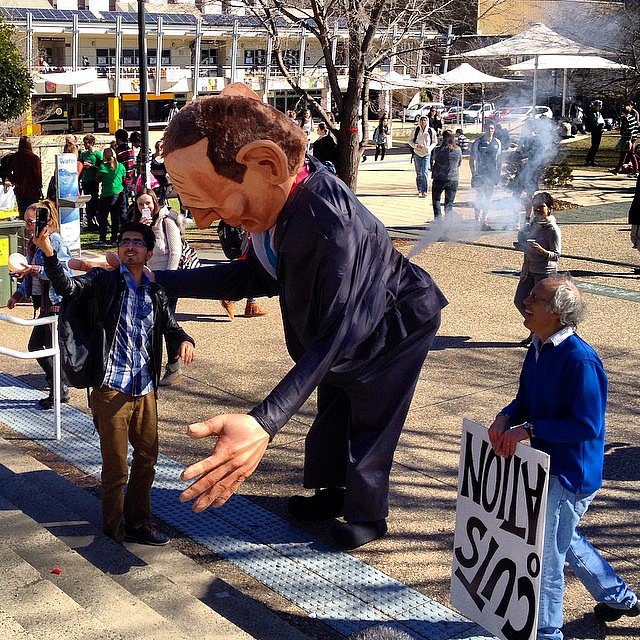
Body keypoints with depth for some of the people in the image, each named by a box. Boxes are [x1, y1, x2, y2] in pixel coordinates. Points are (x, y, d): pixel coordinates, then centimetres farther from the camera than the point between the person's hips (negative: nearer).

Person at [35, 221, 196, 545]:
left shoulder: (156, 293, 13)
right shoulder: (103, 281, 0)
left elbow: (170, 327, 12)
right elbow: (67, 286, -15)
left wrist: (184, 341, -12)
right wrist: (49, 255, -32)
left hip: (145, 388, 5)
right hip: (111, 388, -5)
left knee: (147, 457, 14)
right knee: (116, 466, 1)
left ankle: (138, 521, 32)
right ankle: (114, 528, 18)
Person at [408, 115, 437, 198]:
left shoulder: (431, 131, -3)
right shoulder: (416, 130, -2)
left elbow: (435, 142, 9)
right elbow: (410, 141, 5)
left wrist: (430, 148, -9)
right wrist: (416, 146, -14)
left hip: (426, 154, -2)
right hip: (417, 154, 2)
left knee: (424, 173, -12)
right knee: (418, 173, 9)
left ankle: (424, 191, -13)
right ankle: (419, 190, 21)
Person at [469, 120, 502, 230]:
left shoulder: (497, 143, 6)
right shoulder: (478, 142, -4)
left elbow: (499, 159, 13)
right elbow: (472, 159, 0)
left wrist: (498, 173, 8)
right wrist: (474, 174, -7)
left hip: (492, 175, 3)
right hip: (480, 174, -3)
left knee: (488, 198, 9)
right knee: (479, 198, -6)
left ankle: (484, 220, 17)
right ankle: (478, 220, 0)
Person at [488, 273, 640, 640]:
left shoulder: (581, 360, -25)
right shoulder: (539, 349, 3)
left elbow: (587, 426, -25)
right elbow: (526, 401, 12)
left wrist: (529, 430, -25)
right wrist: (505, 419, -9)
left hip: (570, 472, -10)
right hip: (545, 463, 10)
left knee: (545, 550, -3)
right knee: (564, 539, 25)